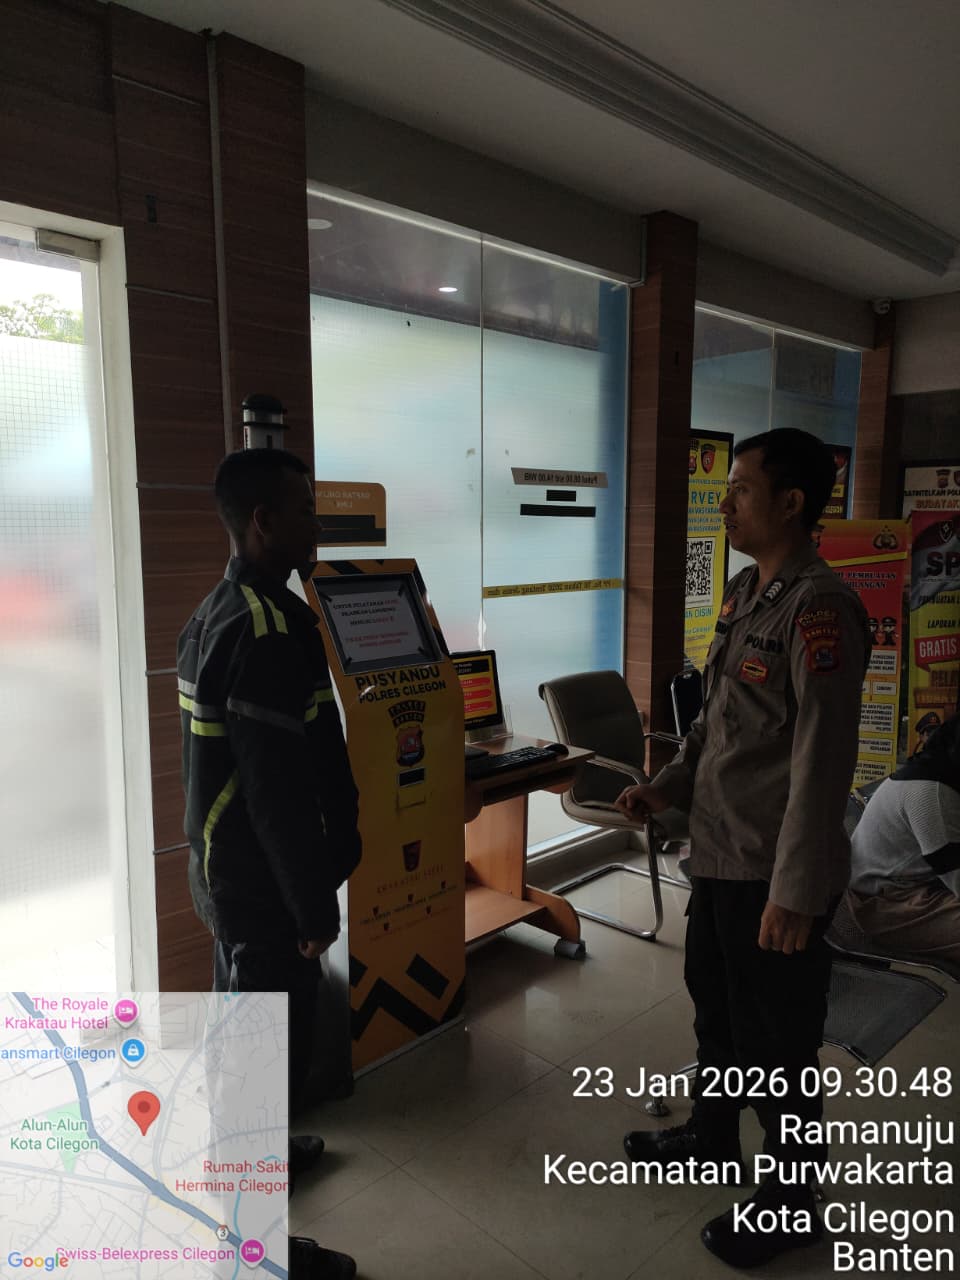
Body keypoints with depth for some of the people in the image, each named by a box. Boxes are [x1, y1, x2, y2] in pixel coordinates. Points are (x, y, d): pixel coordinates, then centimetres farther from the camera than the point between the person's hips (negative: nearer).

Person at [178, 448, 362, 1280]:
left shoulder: (216, 612, 6)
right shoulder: (274, 631, -26)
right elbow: (281, 791, -27)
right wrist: (315, 904, -17)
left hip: (223, 867, 10)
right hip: (264, 881, -10)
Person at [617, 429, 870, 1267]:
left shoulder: (818, 608, -20)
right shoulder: (744, 592, 7)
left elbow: (823, 760, -22)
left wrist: (795, 891, -21)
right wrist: (669, 787, 9)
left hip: (773, 869, -9)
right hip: (719, 849, 9)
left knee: (776, 1046, 10)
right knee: (715, 1008, 26)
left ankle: (795, 1203, 34)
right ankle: (711, 1140, 49)